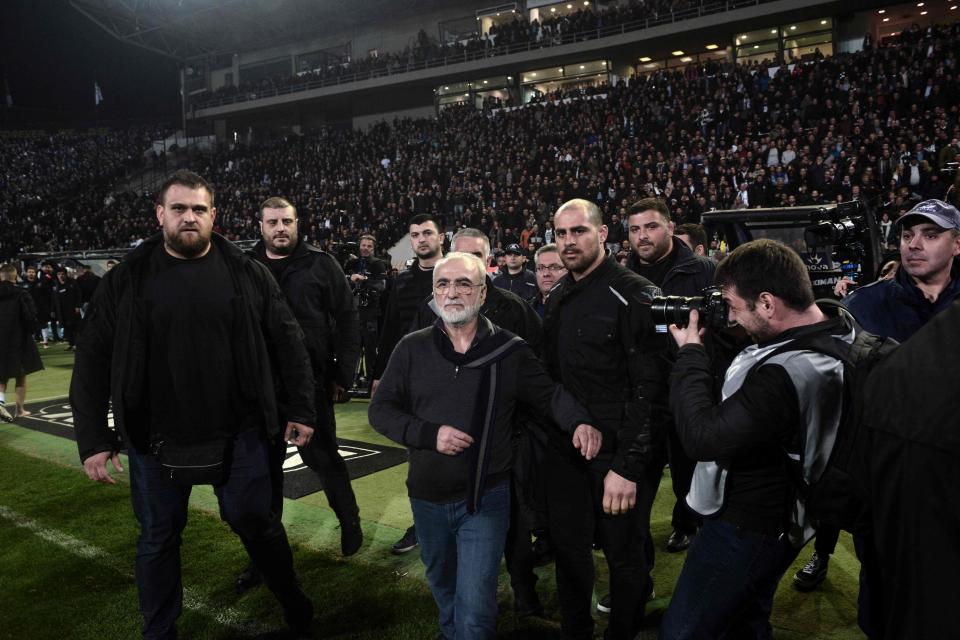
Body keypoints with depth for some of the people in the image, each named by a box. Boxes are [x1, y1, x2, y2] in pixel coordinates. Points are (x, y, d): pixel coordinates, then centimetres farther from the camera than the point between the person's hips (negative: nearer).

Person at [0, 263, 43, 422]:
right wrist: (31, 332, 3)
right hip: (20, 342, -3)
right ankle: (19, 408, 17)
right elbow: (31, 318, -16)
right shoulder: (22, 295, -13)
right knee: (21, 377, 11)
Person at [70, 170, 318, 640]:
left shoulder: (246, 273, -2)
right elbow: (92, 361, -1)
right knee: (158, 539, 15)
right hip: (155, 440, 1)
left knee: (256, 522, 10)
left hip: (237, 434, -1)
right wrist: (92, 439, -5)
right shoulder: (126, 279, -2)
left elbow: (288, 343, 1)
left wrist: (301, 410, -1)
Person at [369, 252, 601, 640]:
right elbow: (380, 409, -3)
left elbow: (548, 393, 0)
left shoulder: (510, 350, -9)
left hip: (485, 498, -3)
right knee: (444, 590, 26)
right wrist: (429, 434, -19)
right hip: (427, 498, 3)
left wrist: (578, 422, -21)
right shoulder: (412, 348, -5)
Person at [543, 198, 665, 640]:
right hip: (564, 449, 6)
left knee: (624, 557, 8)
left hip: (619, 453, -6)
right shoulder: (557, 298, 9)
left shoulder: (635, 295, -13)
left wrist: (627, 465, -21)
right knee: (568, 549, 16)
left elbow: (650, 388, -17)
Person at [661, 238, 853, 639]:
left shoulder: (785, 375, -36)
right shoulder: (836, 328, -4)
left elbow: (701, 438, -31)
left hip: (745, 530, -9)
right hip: (780, 518, 10)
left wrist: (690, 352, -20)